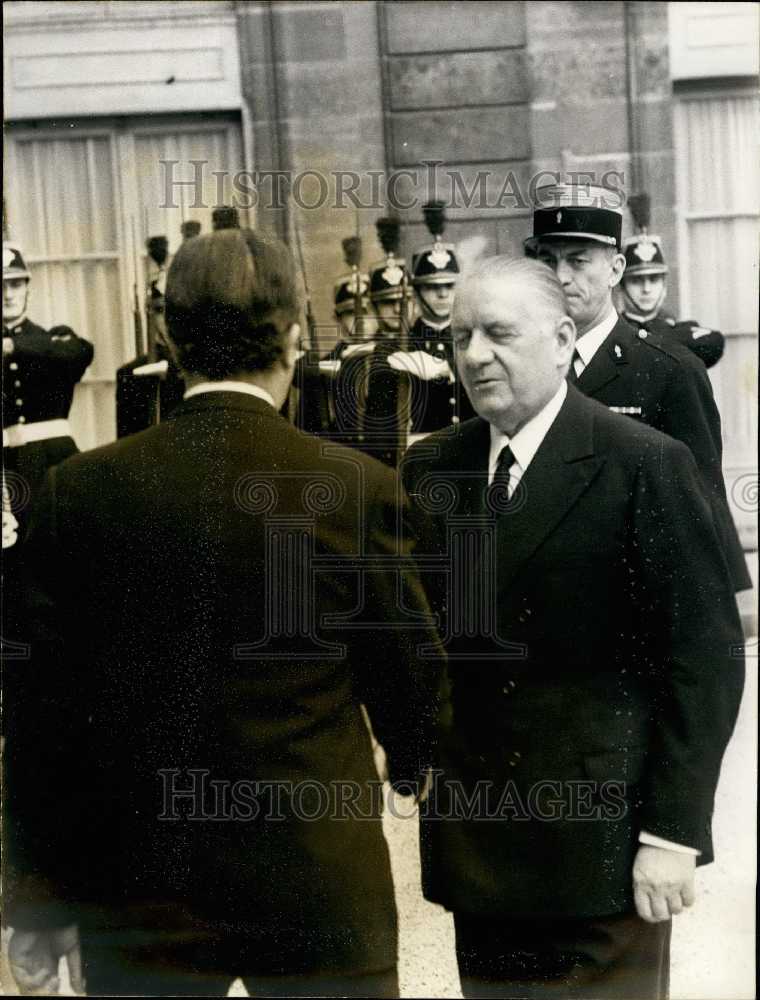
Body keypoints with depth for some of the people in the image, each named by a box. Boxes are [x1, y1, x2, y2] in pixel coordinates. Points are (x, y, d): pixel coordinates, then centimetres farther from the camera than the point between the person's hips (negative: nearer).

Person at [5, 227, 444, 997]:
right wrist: (410, 762, 22)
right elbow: (408, 671, -1)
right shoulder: (359, 487, -12)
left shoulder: (83, 488, -8)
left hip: (137, 896, 2)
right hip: (317, 878, -1)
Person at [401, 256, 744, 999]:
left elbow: (705, 654, -11)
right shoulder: (430, 467, 6)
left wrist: (673, 831, -14)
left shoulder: (644, 465, -10)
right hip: (475, 835, 5)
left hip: (598, 836, -4)